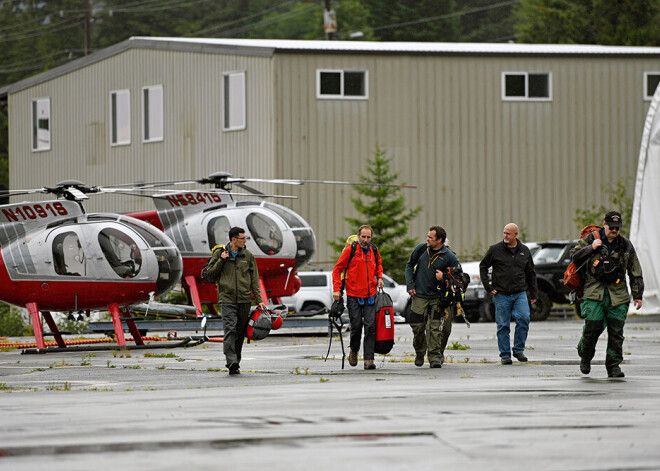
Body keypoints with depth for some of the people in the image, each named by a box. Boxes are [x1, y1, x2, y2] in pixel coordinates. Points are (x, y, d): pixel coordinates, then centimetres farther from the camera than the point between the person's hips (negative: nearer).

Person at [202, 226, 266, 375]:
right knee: (230, 330, -17)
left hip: (244, 300, 3)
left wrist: (258, 300, 3)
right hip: (227, 299, -3)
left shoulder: (248, 255, 9)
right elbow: (209, 275, 4)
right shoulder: (219, 253, 3)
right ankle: (232, 363, -25)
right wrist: (221, 260, -9)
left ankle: (235, 364, 15)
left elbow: (254, 279, 11)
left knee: (240, 333, 6)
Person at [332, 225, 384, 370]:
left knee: (370, 326, -7)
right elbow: (337, 269, -1)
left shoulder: (374, 250, 7)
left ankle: (369, 359, -8)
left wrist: (379, 277, 11)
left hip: (370, 296, 3)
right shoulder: (350, 250, -5)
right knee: (356, 326, 0)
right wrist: (336, 289, -9)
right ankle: (354, 351, 28)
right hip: (353, 296, -3)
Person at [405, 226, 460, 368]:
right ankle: (420, 354, 25)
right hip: (419, 296, 2)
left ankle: (435, 357, -2)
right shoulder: (421, 249, 1)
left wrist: (444, 277, -16)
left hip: (437, 297, -2)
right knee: (417, 327, 3)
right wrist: (409, 284, 5)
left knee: (436, 329, -7)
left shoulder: (449, 256, -7)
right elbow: (410, 265, 14)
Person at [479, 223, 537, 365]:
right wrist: (487, 286, 1)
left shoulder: (524, 251, 10)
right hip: (501, 294, -1)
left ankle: (519, 350, -2)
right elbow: (483, 267, 10)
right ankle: (505, 354, 9)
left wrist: (533, 293, 15)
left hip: (520, 293, 1)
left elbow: (530, 273, 18)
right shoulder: (495, 249, 2)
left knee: (524, 318, -16)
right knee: (503, 325, 0)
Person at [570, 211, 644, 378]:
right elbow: (574, 255, 6)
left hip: (618, 294, 2)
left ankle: (614, 366, 7)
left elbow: (635, 272, 15)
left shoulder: (626, 245, 10)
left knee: (616, 332, -2)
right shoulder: (591, 239, 4)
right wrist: (591, 248, -9)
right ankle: (585, 358, 18)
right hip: (595, 293, -2)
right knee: (592, 328, -8)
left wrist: (637, 295, 13)